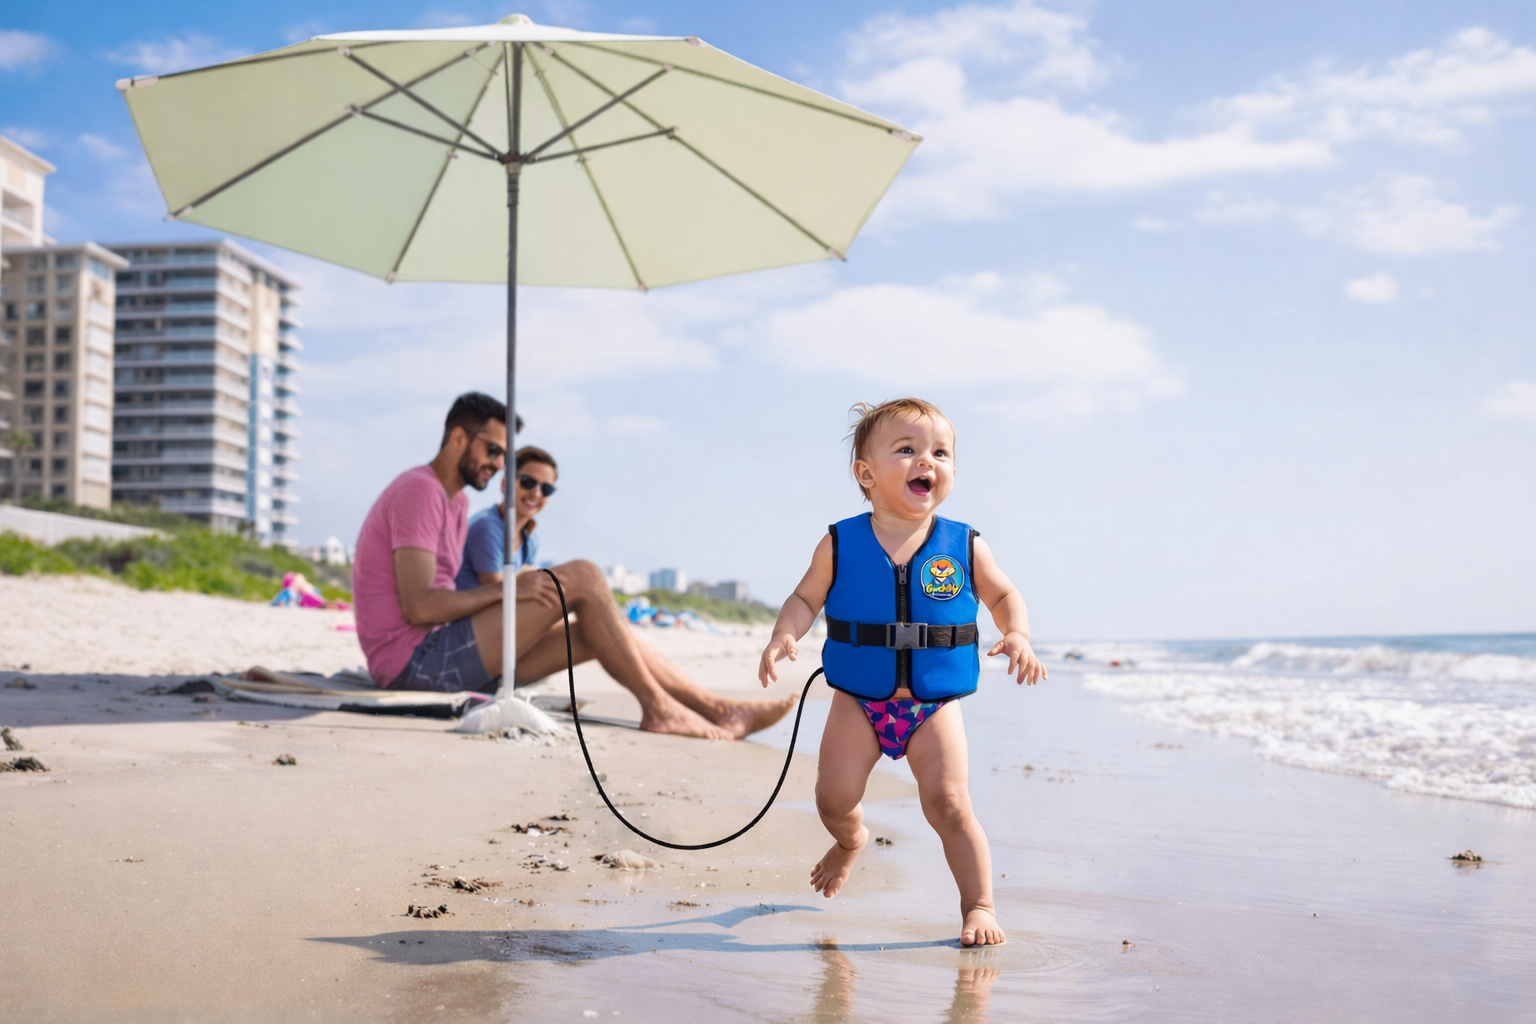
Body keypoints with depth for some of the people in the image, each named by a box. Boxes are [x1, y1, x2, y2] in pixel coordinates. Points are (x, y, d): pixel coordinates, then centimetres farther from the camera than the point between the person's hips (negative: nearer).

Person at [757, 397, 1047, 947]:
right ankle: (851, 839, 36)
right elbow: (806, 598, 2)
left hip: (935, 702, -1)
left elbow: (1003, 595, 8)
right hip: (858, 699, 1)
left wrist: (1017, 636, -11)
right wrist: (784, 635, -17)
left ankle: (979, 905, 2)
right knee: (834, 795, -1)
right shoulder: (840, 545, -4)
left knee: (949, 801, -12)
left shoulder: (965, 546, -3)